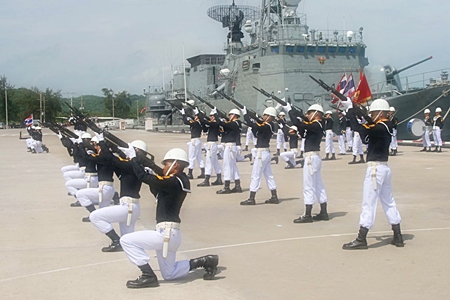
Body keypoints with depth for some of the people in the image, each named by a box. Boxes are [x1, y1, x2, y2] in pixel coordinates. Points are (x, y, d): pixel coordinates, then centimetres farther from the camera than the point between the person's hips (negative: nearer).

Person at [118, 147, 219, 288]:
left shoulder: (173, 182, -17)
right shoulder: (181, 181, 11)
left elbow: (143, 177, -19)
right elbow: (158, 193, 21)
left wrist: (133, 156, -8)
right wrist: (152, 177, 9)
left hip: (166, 234, -10)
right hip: (169, 233, 10)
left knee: (126, 240, -9)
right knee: (169, 274, 22)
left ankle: (148, 276, -8)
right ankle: (205, 261, 18)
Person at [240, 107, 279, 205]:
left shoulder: (266, 126, -19)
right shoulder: (269, 126, 9)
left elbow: (252, 125, -29)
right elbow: (256, 125, 15)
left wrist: (245, 114, -20)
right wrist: (254, 121, -1)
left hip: (261, 153, -10)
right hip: (266, 152, 10)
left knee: (255, 176, -4)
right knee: (269, 175, 14)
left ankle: (251, 199, 0)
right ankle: (274, 197, 19)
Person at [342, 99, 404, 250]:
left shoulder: (379, 128, -18)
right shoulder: (386, 127, 10)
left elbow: (358, 128, -24)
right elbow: (367, 127, 12)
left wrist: (351, 110, -13)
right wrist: (356, 111, 0)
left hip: (375, 168, -10)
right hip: (384, 168, 10)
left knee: (368, 203, -5)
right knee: (388, 202, 15)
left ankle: (361, 239, 0)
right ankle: (398, 237, 21)